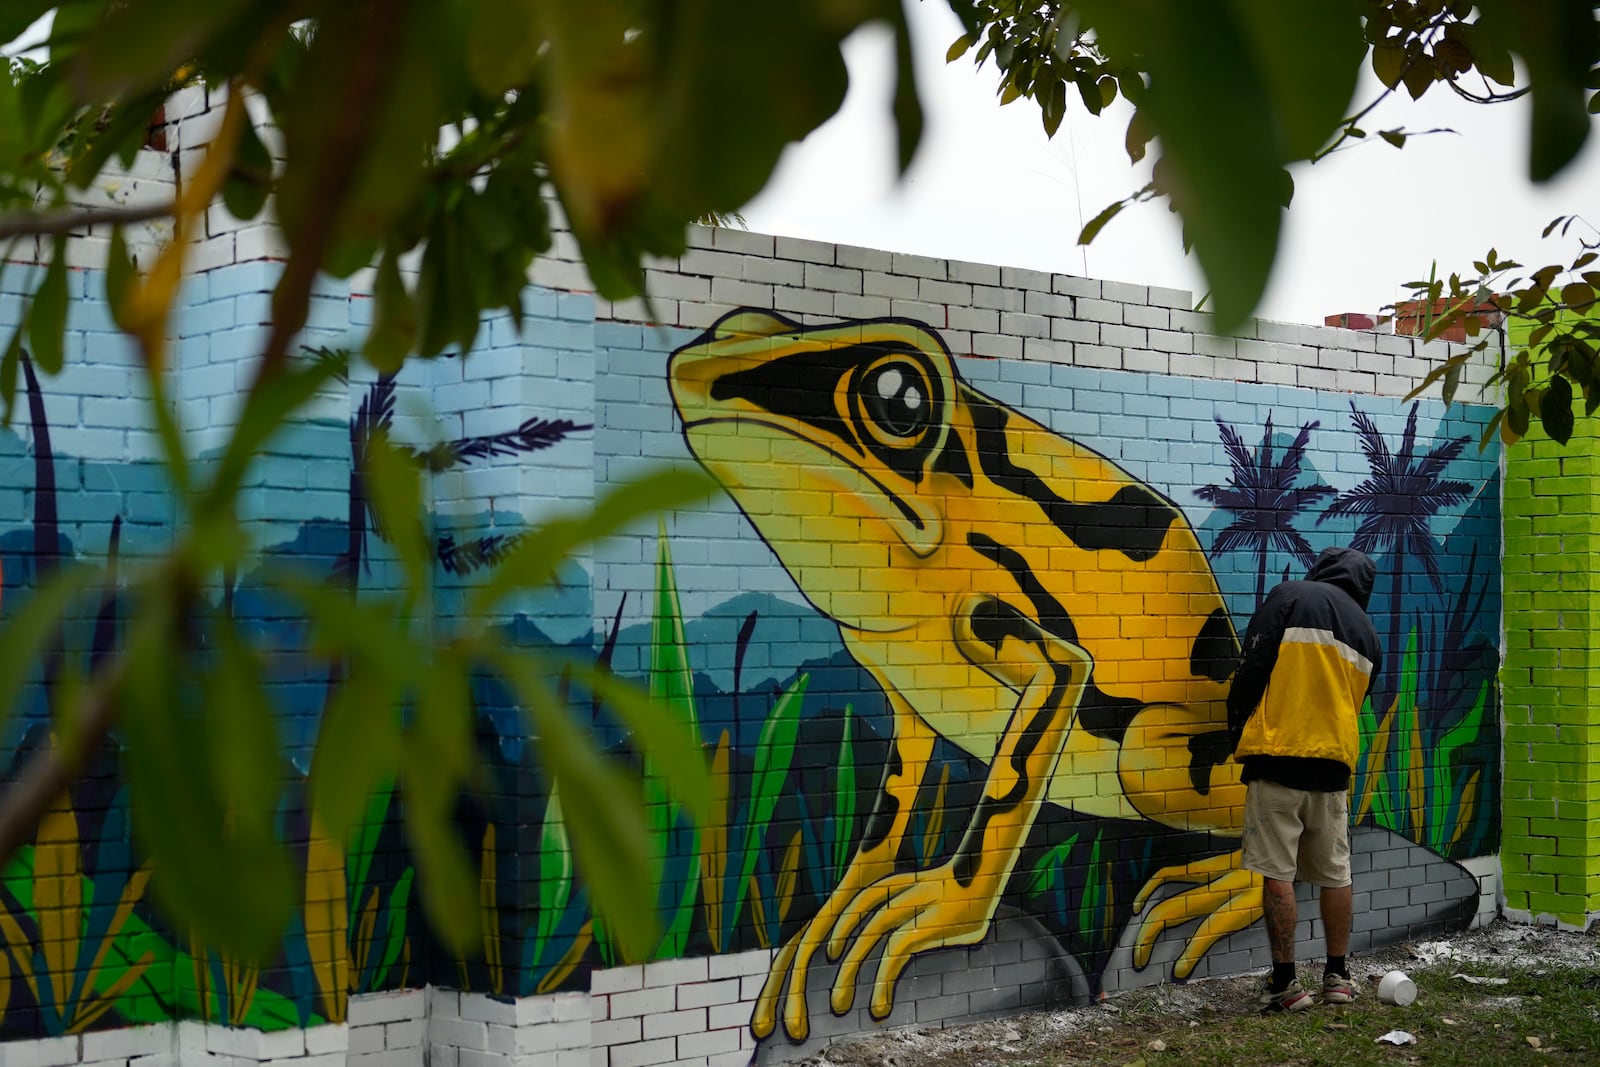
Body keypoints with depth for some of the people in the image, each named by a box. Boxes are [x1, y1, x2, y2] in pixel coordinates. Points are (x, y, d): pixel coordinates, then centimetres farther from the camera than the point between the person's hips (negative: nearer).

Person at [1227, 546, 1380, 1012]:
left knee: (1278, 872, -2)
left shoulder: (1290, 597, 0)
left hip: (1279, 753, -5)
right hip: (1334, 762, 5)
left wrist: (1237, 729, 3)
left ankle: (1285, 983, -2)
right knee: (1335, 873, 13)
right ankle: (1337, 977, 19)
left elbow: (1253, 668, -8)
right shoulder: (1367, 632, 18)